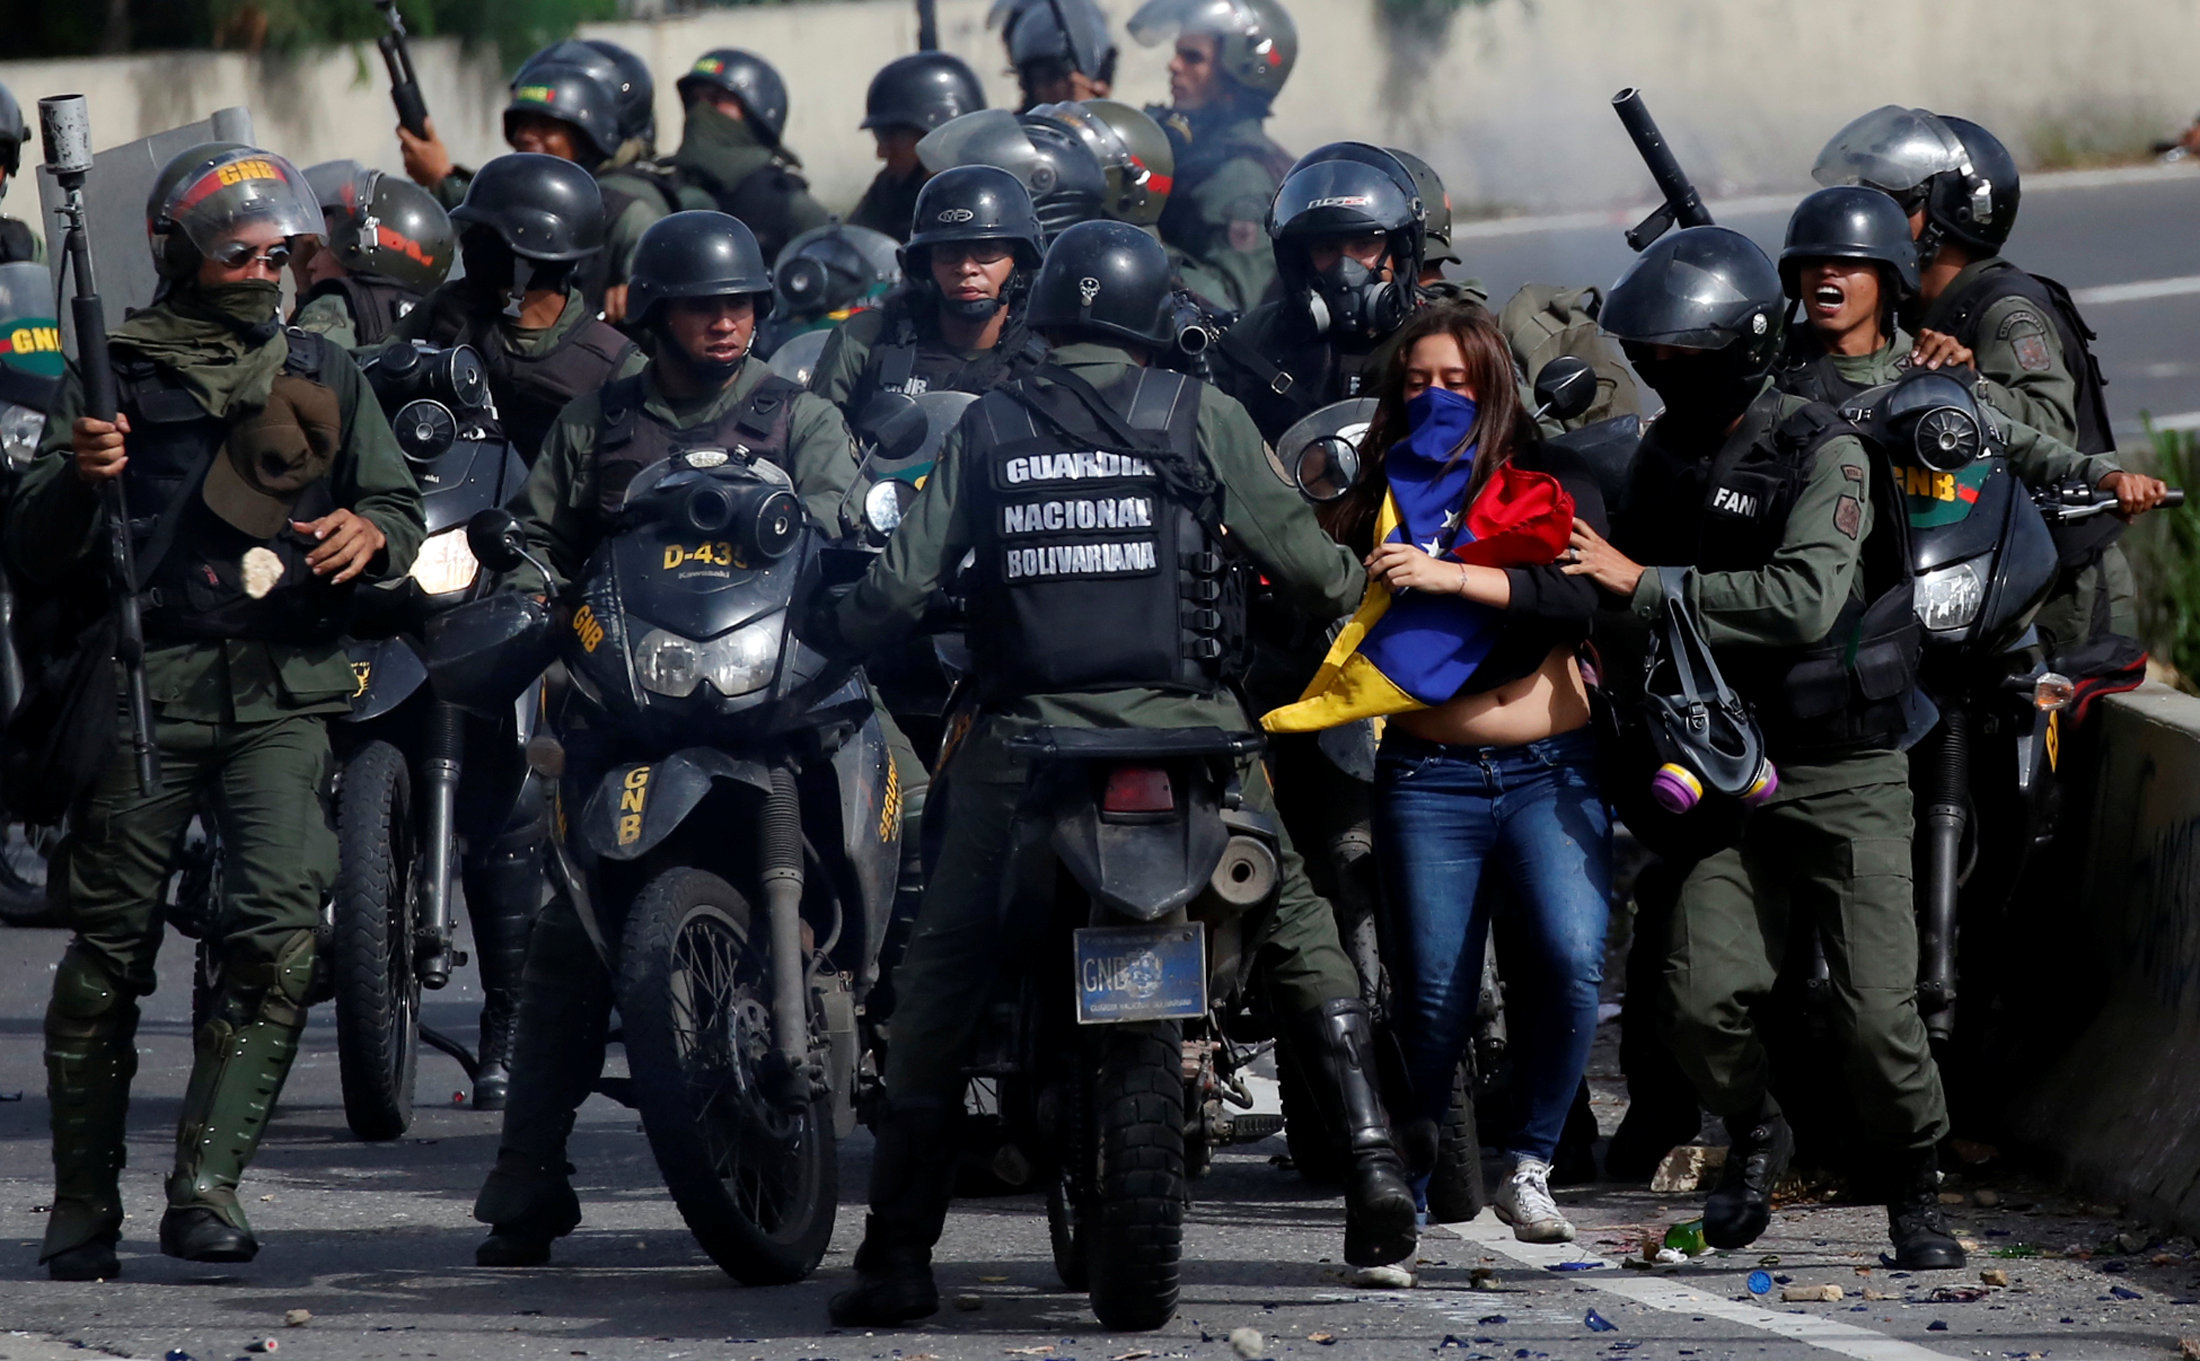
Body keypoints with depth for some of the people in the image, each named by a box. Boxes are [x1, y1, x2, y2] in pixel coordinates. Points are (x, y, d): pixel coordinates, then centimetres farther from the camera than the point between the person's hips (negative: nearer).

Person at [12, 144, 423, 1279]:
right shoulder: (114, 374, 9)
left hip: (283, 690, 2)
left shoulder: (325, 378, 19)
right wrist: (76, 478, -17)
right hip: (141, 684, -2)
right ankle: (83, 1208, 7)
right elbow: (33, 558, 4)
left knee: (280, 928, -17)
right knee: (109, 947, -1)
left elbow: (399, 505, 21)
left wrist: (372, 534, -3)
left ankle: (206, 1183, -16)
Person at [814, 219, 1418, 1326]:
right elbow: (1298, 560, 2)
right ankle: (1371, 1158, 2)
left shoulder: (989, 426, 7)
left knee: (941, 973, 8)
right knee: (1296, 928, 16)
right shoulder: (1200, 417, 3)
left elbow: (903, 582, 3)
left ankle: (898, 1246, 2)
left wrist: (824, 633, 22)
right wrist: (1364, 590, 24)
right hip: (1184, 726, -1)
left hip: (1027, 734, 1)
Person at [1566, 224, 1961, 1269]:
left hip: (1846, 774, -5)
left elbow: (1805, 598, -28)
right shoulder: (1667, 453, 10)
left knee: (1875, 1009, -11)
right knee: (1704, 999, -11)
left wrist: (1644, 584, -26)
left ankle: (1915, 1191, 12)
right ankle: (1754, 1135, 19)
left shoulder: (1825, 454, -13)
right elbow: (1627, 589, 27)